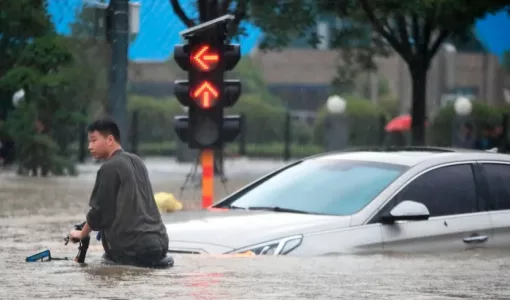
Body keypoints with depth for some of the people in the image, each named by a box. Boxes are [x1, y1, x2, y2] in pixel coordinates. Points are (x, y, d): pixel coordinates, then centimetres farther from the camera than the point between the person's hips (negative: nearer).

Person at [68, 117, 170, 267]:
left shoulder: (109, 168, -7)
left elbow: (99, 211, -5)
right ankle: (155, 258, 9)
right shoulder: (136, 161, 15)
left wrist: (81, 234, 12)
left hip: (136, 247, -7)